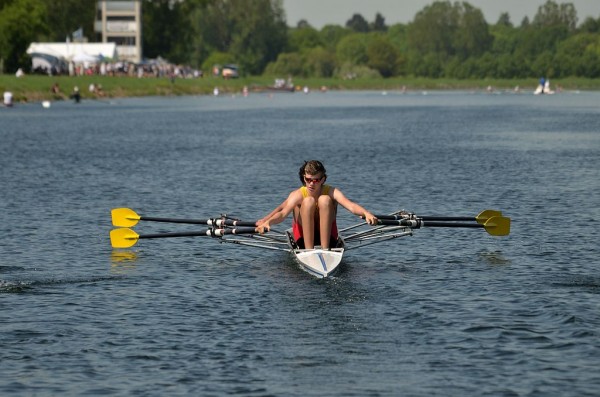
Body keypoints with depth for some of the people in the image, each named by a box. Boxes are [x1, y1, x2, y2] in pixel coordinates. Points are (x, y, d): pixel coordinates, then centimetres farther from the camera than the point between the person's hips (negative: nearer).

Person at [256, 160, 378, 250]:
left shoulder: (331, 192, -13)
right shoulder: (298, 195, -14)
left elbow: (350, 205, -31)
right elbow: (283, 213, -31)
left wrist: (366, 213, -52)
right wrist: (267, 222, -52)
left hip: (327, 235, 0)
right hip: (303, 236, 0)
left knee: (325, 200, -24)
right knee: (308, 201, -25)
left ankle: (325, 248, -27)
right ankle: (308, 250, -28)